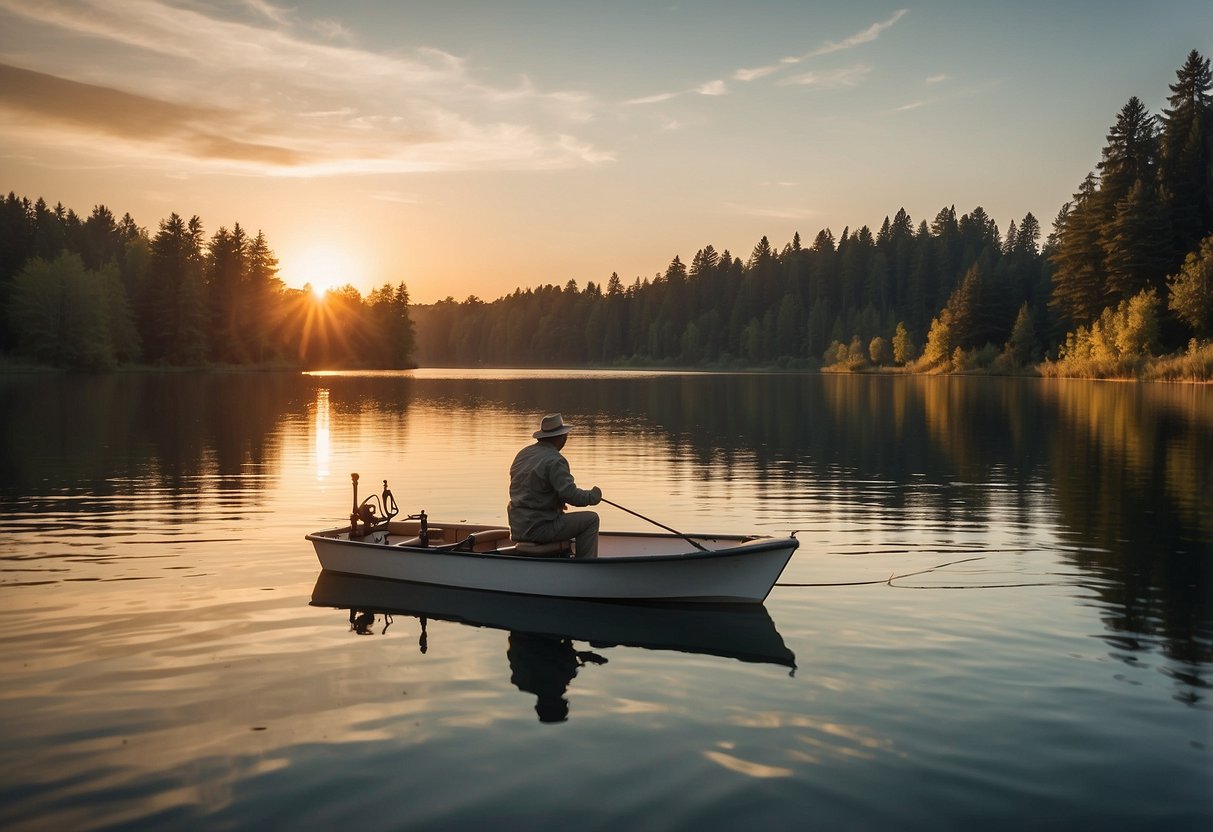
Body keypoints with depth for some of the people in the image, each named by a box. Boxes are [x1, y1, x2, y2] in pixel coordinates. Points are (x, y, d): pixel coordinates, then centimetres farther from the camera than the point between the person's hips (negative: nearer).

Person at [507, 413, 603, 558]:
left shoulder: (522, 454, 11)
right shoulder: (554, 461, -16)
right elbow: (571, 495, -23)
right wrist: (593, 496, -4)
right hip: (538, 529, -9)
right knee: (591, 519, -1)